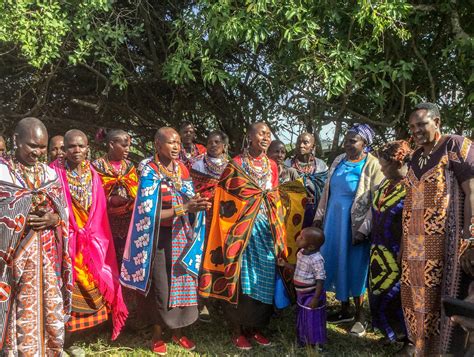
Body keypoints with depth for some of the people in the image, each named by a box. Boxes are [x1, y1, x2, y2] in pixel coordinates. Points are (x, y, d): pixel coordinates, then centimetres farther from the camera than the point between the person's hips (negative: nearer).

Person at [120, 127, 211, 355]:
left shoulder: (182, 169, 4)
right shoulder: (149, 172, -13)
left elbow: (189, 201, 9)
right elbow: (150, 213, -18)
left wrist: (197, 205, -15)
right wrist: (184, 207, -26)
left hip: (181, 234, 5)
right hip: (160, 237, -5)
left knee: (183, 282, 10)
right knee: (160, 285, 4)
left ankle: (177, 331, 28)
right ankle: (157, 334, 24)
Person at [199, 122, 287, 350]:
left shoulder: (272, 166, 10)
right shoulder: (235, 165, -5)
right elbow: (226, 201, -5)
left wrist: (277, 233, 13)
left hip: (266, 230, 5)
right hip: (242, 230, -5)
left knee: (264, 280, 9)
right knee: (241, 280, 2)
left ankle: (256, 327, 25)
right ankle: (239, 331, 17)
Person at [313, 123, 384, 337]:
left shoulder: (372, 166, -13)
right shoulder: (339, 161, 5)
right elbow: (327, 191, 13)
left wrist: (363, 229, -19)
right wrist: (319, 216, 10)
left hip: (354, 225, -6)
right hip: (333, 221, 6)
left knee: (354, 268, 4)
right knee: (337, 263, 12)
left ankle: (359, 315, 22)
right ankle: (345, 310, 28)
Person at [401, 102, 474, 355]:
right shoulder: (416, 156, 15)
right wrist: (404, 243, 16)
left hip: (442, 242, -6)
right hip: (415, 245, 6)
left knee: (439, 299, -2)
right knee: (416, 297, 9)